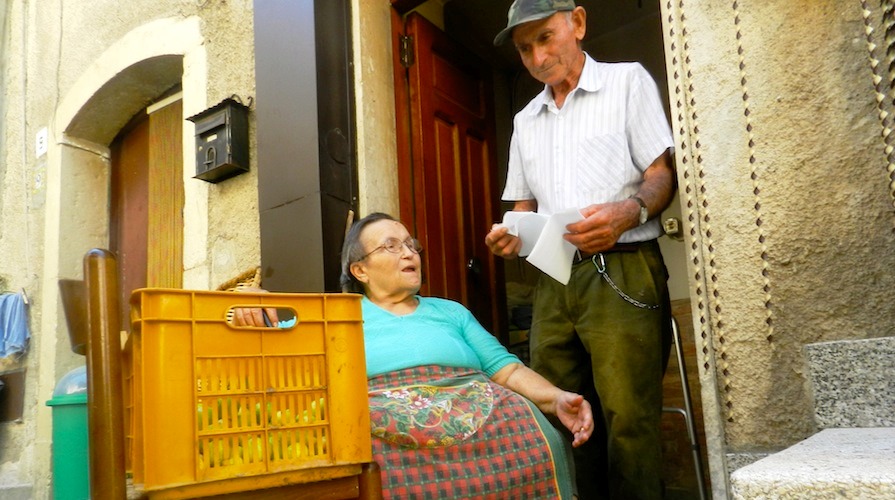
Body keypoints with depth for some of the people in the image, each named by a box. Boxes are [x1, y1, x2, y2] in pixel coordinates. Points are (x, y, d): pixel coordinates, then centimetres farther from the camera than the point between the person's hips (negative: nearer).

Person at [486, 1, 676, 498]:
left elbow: (662, 173, 0)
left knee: (629, 420, -11)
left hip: (622, 273, -5)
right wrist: (513, 238, 2)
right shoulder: (526, 121, 23)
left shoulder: (627, 80, 8)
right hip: (553, 282, 5)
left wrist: (629, 212, -19)